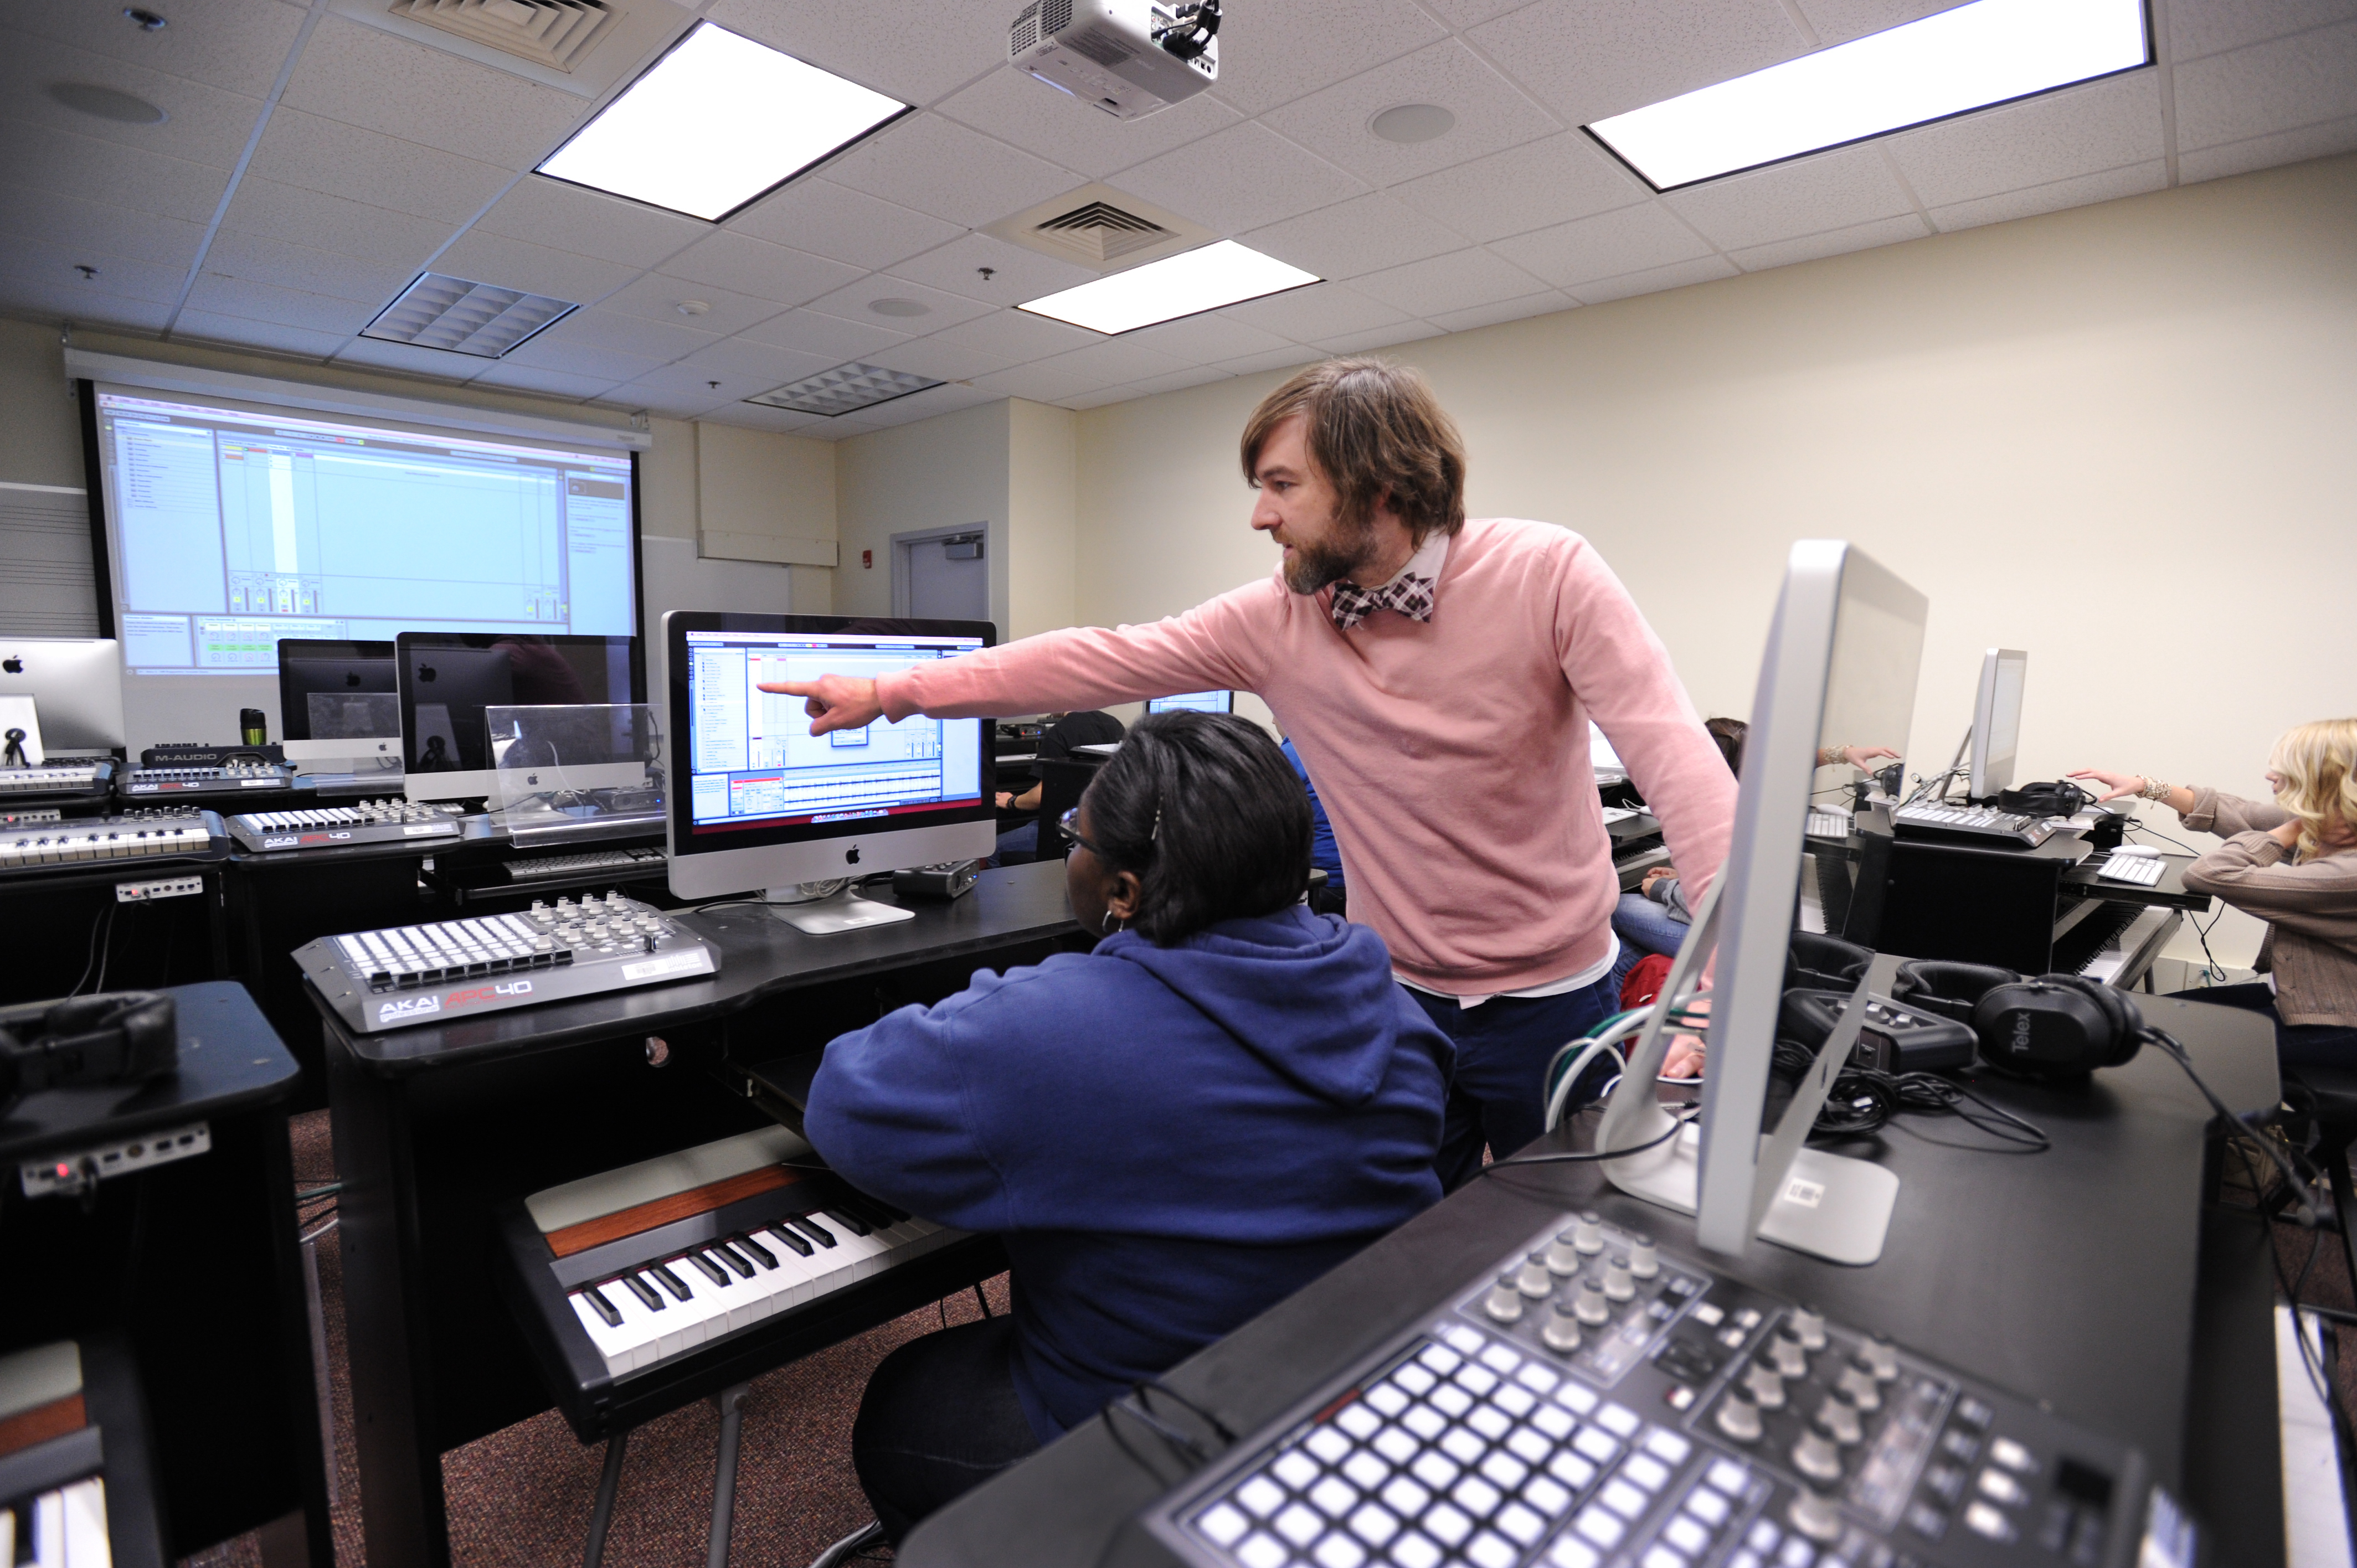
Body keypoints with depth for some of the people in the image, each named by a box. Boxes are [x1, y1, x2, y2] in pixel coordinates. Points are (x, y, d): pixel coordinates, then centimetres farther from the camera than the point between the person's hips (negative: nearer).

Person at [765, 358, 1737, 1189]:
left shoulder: (1547, 575, -17)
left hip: (1553, 995, -2)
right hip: (1402, 992, 3)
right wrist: (888, 692, -8)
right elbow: (1100, 662, -8)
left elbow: (1674, 753, -22)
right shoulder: (1273, 621, -8)